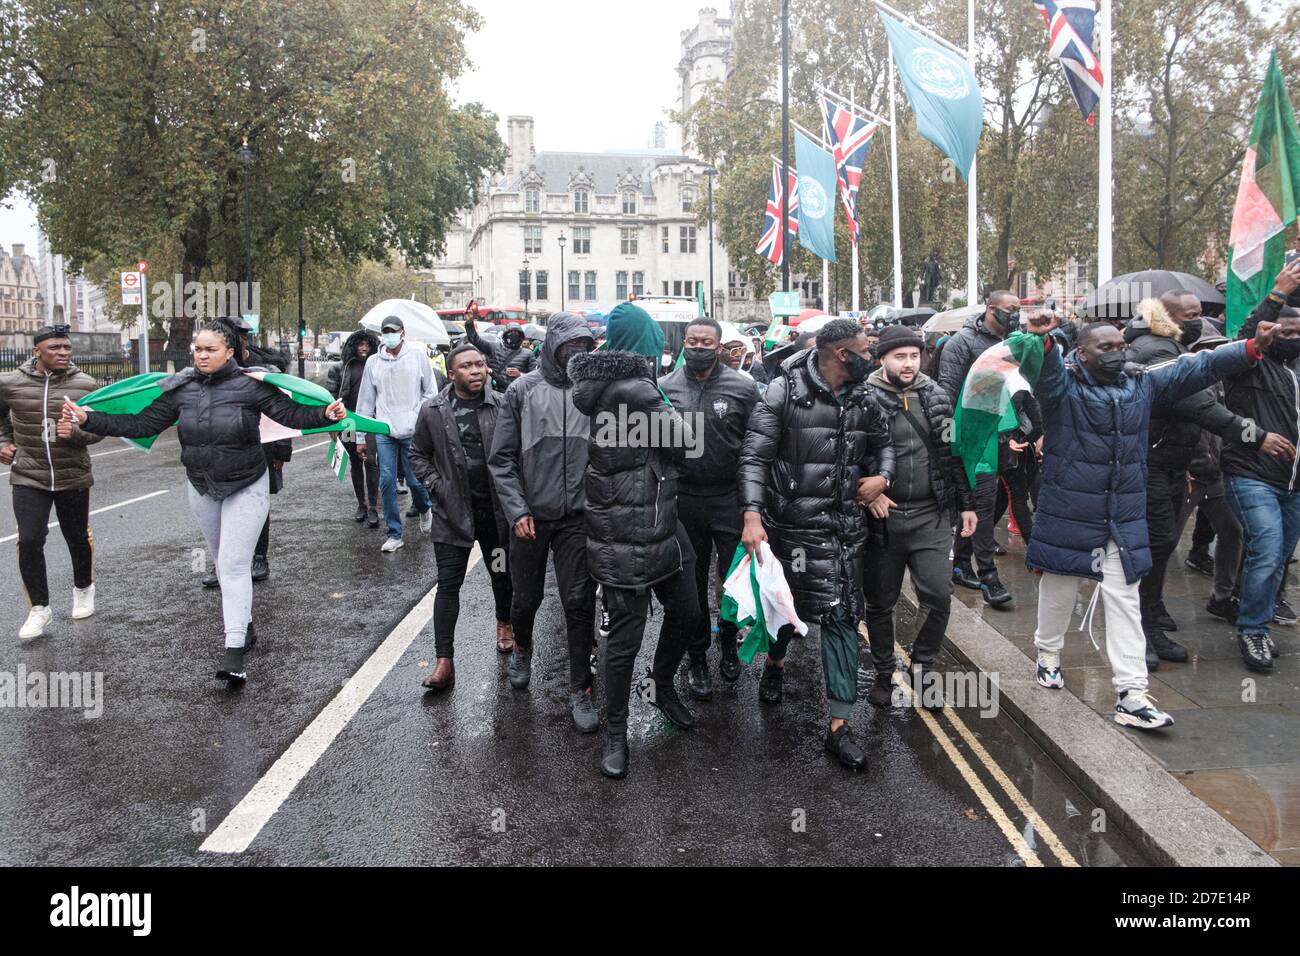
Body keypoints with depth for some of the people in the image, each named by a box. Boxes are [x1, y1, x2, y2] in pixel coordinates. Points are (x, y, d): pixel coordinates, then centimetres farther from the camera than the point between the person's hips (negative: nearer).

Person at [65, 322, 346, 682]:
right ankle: (244, 625, 34)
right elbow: (142, 424, 0)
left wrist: (325, 414, -37)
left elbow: (290, 413, -19)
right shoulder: (180, 389, -2)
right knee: (224, 563, 17)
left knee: (234, 564, -12)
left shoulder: (250, 385, -14)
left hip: (246, 487, -5)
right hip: (203, 489, 5)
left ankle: (234, 651, -14)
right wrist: (88, 419, -6)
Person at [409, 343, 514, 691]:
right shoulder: (433, 411, -2)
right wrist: (435, 486, -5)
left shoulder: (502, 406, -5)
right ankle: (444, 661, 4)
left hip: (496, 508, 1)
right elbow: (418, 454, 8)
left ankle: (504, 624, 46)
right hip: (453, 511, 0)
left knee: (502, 574, 18)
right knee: (448, 584, -1)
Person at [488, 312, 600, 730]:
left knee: (579, 602, 0)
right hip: (530, 516, 0)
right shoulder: (522, 390, -2)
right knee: (526, 597, 14)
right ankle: (522, 649, 45)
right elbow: (502, 457, -1)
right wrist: (517, 510, -9)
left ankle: (580, 690, 12)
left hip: (579, 517, 0)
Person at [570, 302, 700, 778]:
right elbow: (685, 442, -11)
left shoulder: (606, 385, 7)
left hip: (663, 528, 9)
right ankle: (616, 733, 20)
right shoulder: (635, 390, -22)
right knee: (625, 636, 3)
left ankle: (660, 686, 44)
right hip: (625, 539, -9)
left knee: (685, 613, 20)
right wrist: (668, 412, 5)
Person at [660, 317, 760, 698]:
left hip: (730, 498, -1)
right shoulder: (665, 388, 1)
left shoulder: (743, 388, -4)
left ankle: (728, 639, 32)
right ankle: (698, 658, 27)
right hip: (683, 499, 2)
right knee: (693, 584, 12)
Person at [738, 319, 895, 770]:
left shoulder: (862, 401, 7)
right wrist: (752, 516, -24)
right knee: (788, 601, 10)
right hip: (796, 524, -4)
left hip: (846, 525, 4)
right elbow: (754, 457, -13)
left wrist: (882, 476, 2)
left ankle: (839, 725, 8)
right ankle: (775, 661, 47)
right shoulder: (785, 392, -10)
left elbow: (884, 442, 24)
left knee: (842, 616, 2)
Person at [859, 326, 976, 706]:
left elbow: (953, 454, 12)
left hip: (932, 517, 3)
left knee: (939, 597, -2)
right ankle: (884, 673, 29)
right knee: (880, 603, 10)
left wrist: (966, 503, 10)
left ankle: (920, 667, 20)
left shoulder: (936, 397, 7)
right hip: (883, 516, -2)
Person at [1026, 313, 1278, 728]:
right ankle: (1048, 656, 37)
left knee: (1125, 603, 4)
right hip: (1068, 517, -4)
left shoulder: (1142, 383, 6)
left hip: (1124, 520, 4)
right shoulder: (1062, 383, -9)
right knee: (1058, 592, 12)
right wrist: (1042, 341, -51)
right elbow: (1042, 371, -31)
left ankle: (1131, 695, 6)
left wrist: (1251, 349, -5)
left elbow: (1195, 367, 5)